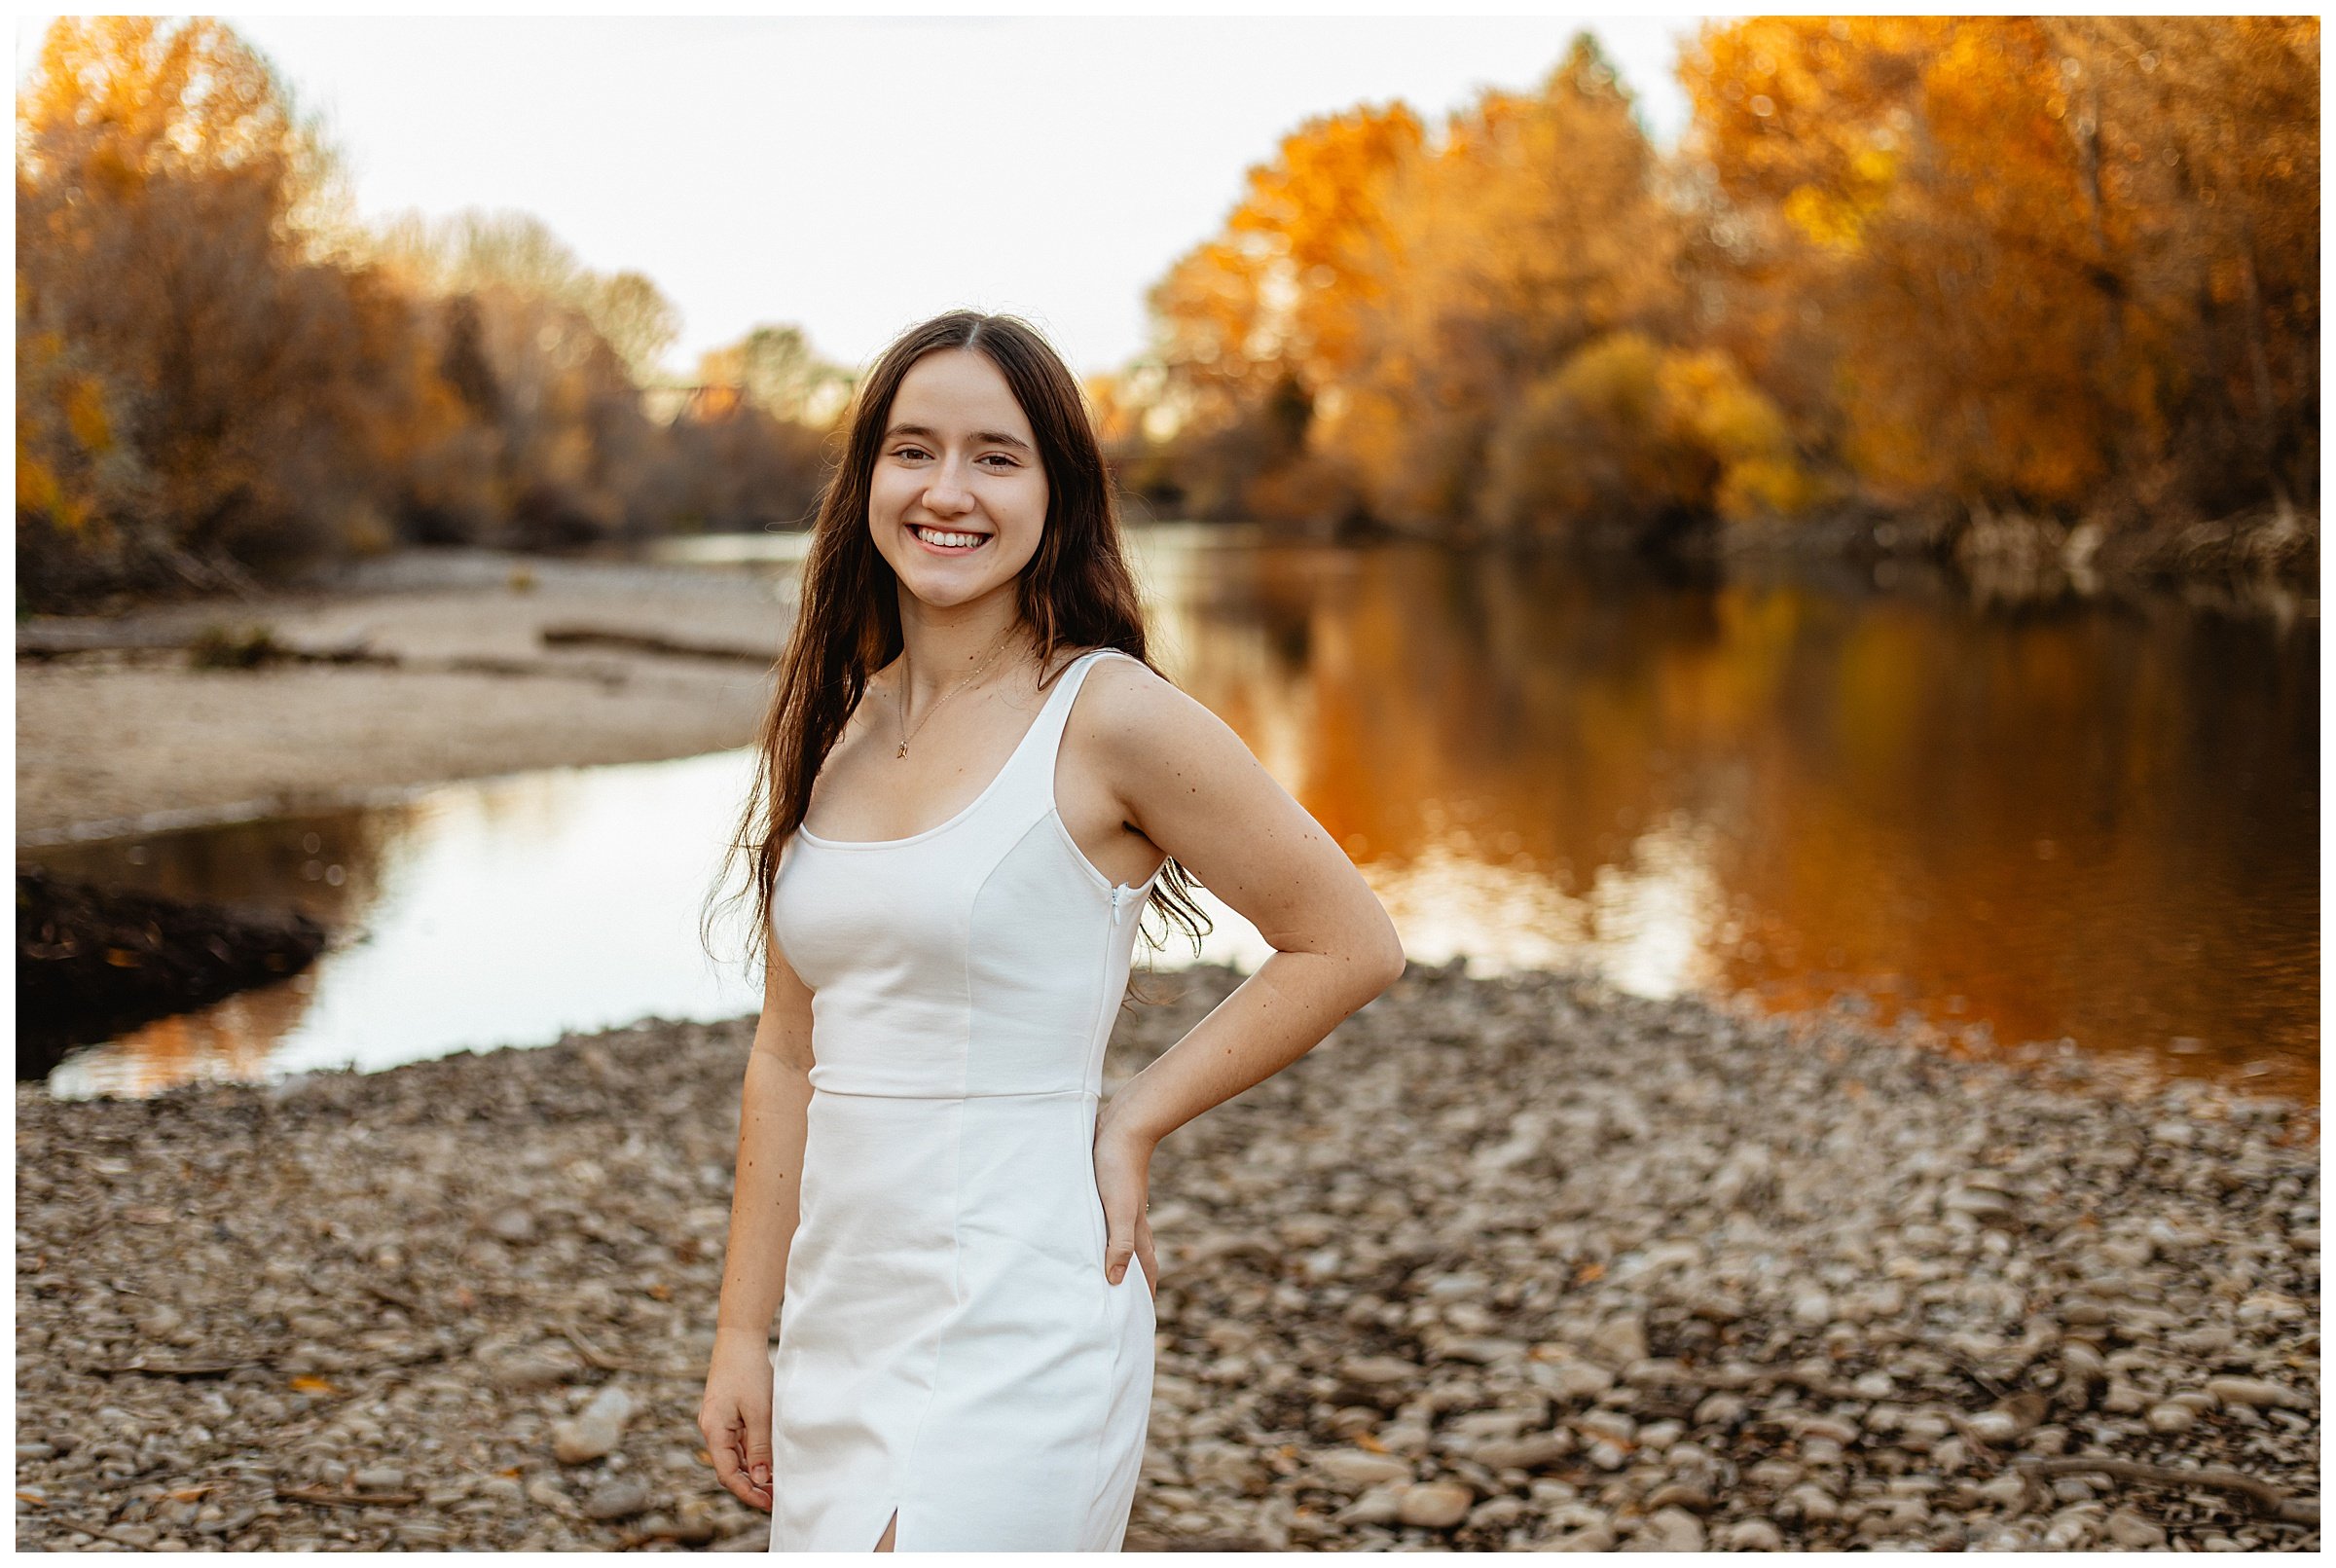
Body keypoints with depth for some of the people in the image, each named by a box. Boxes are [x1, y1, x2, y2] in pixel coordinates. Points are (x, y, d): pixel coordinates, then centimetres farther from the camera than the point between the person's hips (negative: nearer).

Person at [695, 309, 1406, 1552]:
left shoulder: (1109, 715, -10)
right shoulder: (831, 725, 8)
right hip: (841, 1331, 6)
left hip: (1015, 1340, -6)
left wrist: (1134, 1121, -6)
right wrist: (741, 1335, 10)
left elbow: (1350, 946, -5)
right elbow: (788, 1056, 11)